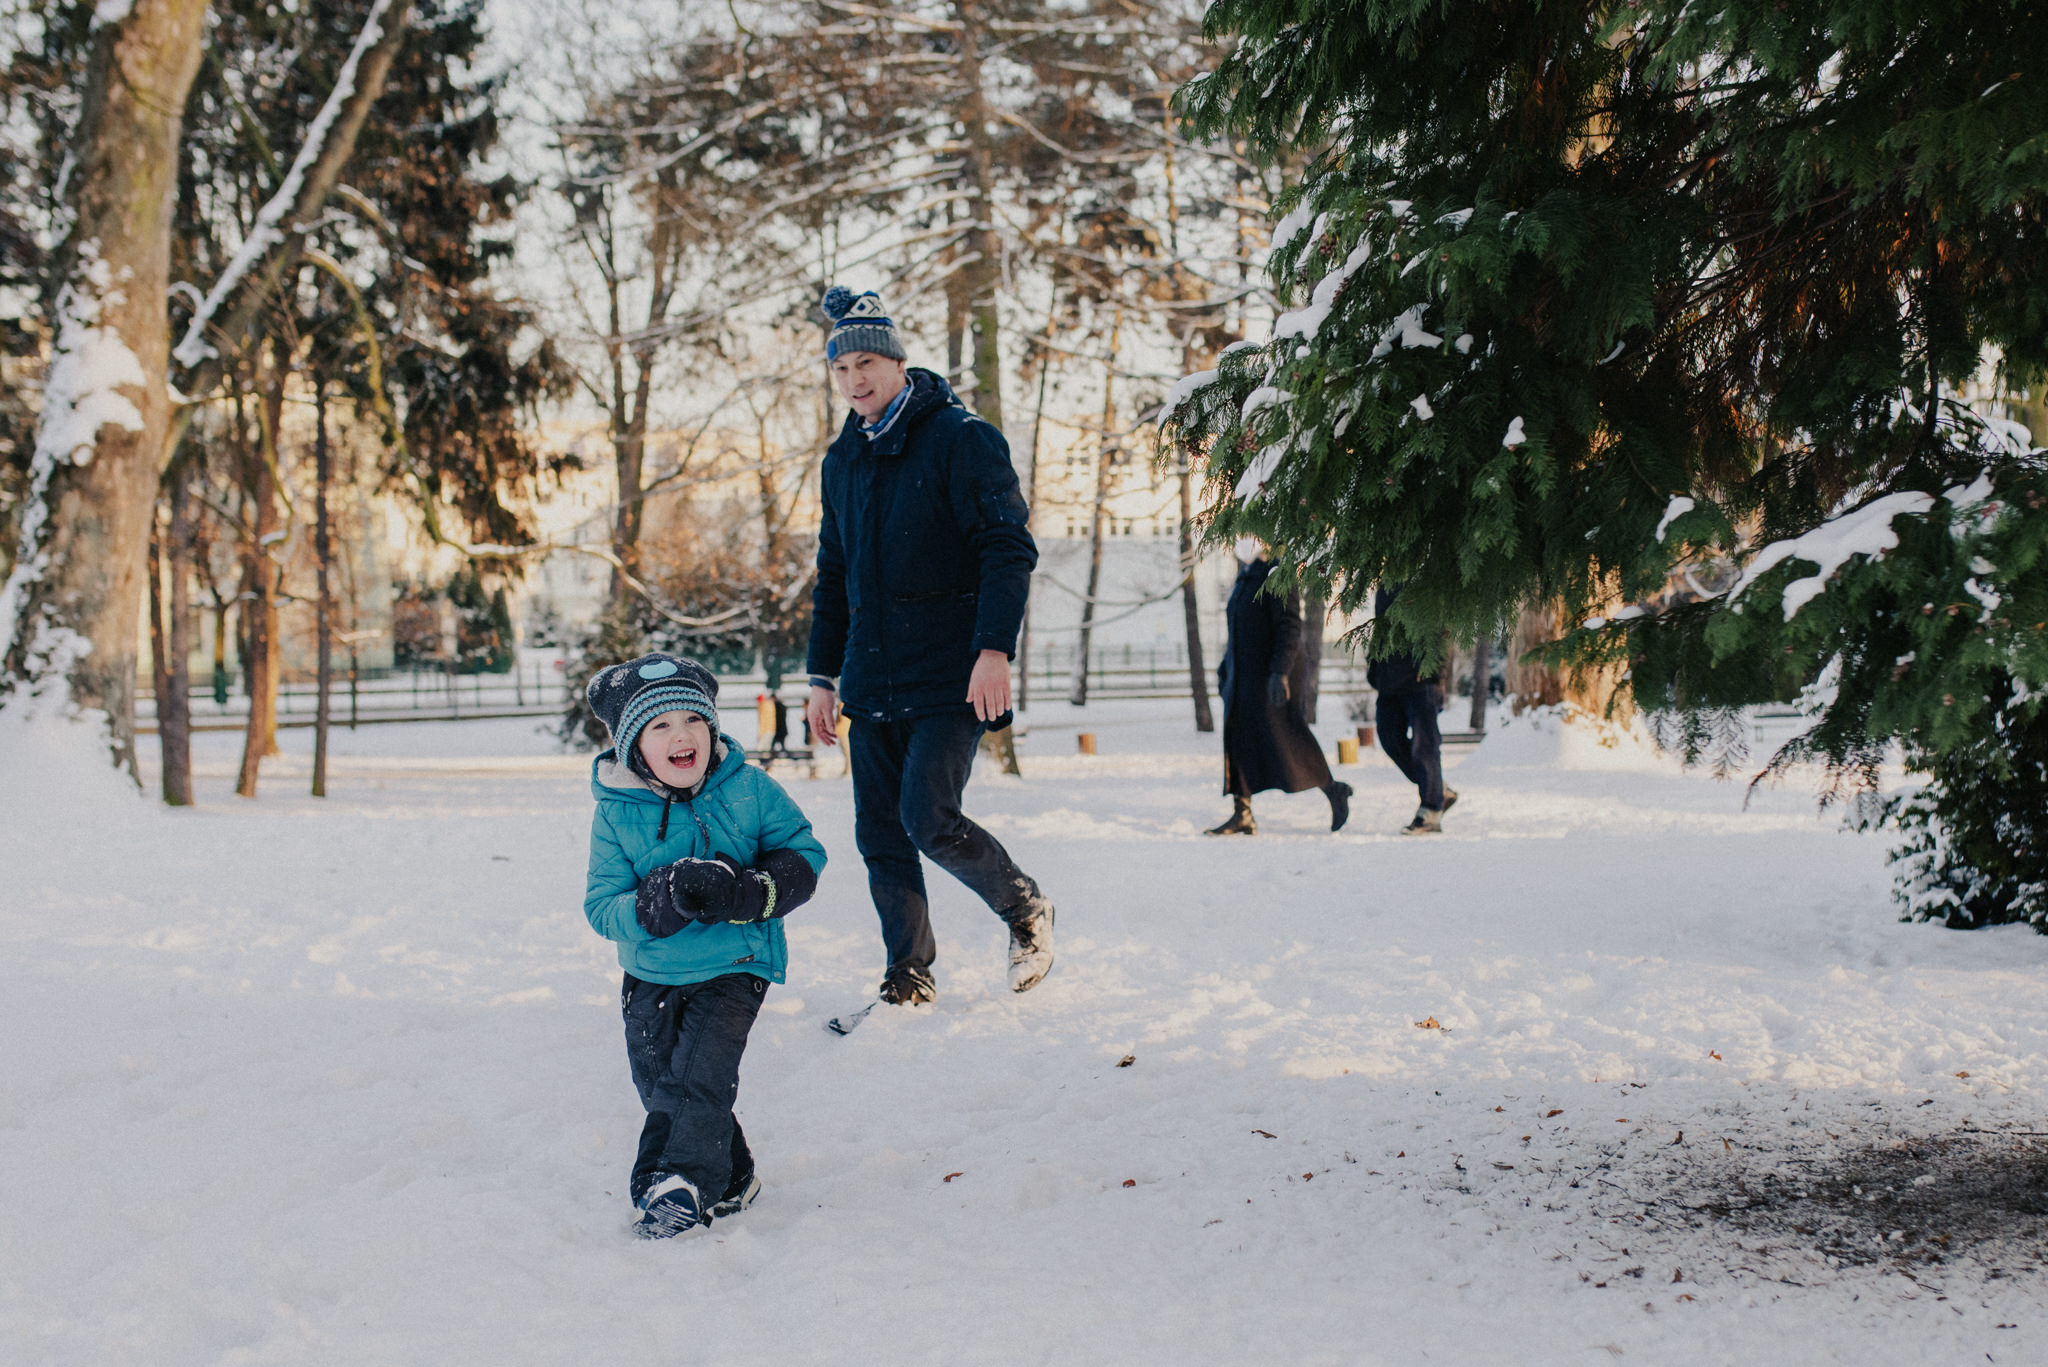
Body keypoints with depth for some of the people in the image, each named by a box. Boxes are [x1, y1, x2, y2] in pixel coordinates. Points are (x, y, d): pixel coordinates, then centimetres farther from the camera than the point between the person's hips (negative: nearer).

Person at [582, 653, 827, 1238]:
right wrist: (664, 902, -31)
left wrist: (749, 892, -21)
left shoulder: (749, 789, -9)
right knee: (660, 1083, 7)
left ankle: (687, 1183, 1)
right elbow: (602, 905, -11)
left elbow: (804, 851, -2)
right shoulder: (616, 814, -8)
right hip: (651, 975, 3)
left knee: (700, 1072, -15)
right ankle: (731, 1180, 26)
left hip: (733, 967, -3)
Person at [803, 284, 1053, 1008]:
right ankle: (910, 974, 19)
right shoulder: (843, 460, 15)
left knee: (929, 818, -16)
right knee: (881, 836, 5)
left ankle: (1026, 909, 8)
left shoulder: (961, 439, -6)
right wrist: (823, 675, 19)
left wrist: (994, 648, -22)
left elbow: (1009, 547, -12)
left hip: (948, 678, -6)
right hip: (871, 680, 7)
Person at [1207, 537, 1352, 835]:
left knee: (1287, 740, -7)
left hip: (1274, 675, -9)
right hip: (1244, 675, 9)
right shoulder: (1244, 580, 17)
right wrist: (1225, 668, 20)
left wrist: (1280, 672, -26)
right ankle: (1242, 816, 0)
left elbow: (1290, 627, -19)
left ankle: (1334, 791, 12)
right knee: (1238, 742, 1)